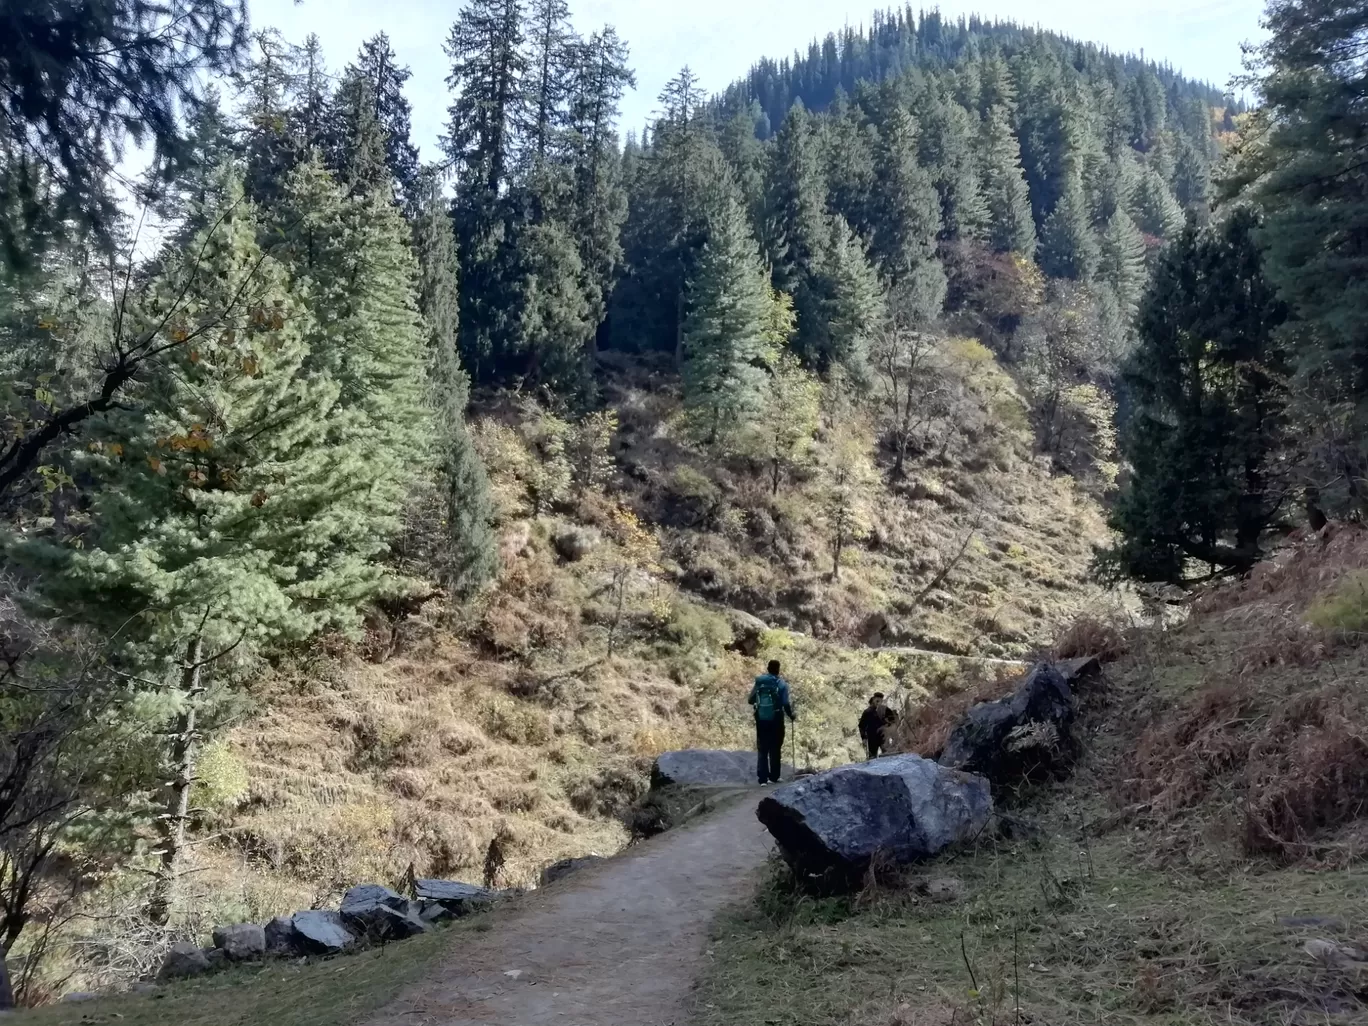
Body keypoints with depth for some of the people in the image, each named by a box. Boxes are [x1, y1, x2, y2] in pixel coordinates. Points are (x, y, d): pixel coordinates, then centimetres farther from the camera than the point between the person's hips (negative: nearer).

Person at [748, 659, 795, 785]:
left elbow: (750, 700, 1)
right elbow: (785, 704, -13)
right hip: (776, 720, -2)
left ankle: (763, 779, 1)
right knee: (775, 749, 11)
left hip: (761, 719, 2)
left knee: (762, 749, 7)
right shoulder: (781, 683, -7)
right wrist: (791, 715, 5)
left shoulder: (759, 682, 0)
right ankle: (773, 777, 14)